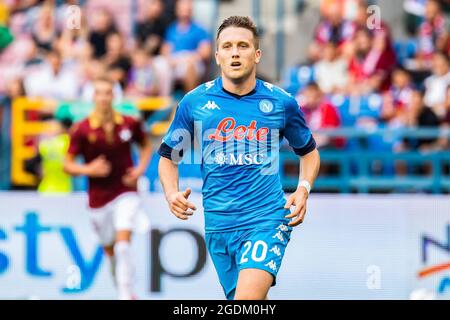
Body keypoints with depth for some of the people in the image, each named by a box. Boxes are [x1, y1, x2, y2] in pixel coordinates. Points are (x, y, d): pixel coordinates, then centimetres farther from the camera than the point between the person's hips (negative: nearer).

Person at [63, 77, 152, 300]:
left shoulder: (129, 124, -3)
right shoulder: (82, 129, -7)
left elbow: (146, 146, 17)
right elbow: (68, 165, -3)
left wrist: (140, 169, 0)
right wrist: (88, 170, -21)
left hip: (125, 192, -1)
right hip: (99, 198, 1)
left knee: (123, 243, -18)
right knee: (109, 250, 13)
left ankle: (126, 294, -15)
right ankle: (124, 291, 36)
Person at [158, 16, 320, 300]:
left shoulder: (281, 103, 2)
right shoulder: (195, 102, 3)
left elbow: (309, 151, 18)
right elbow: (168, 157, 14)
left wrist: (303, 189, 0)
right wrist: (172, 194, -6)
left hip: (267, 219, -2)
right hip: (218, 225, 2)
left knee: (248, 297, -25)